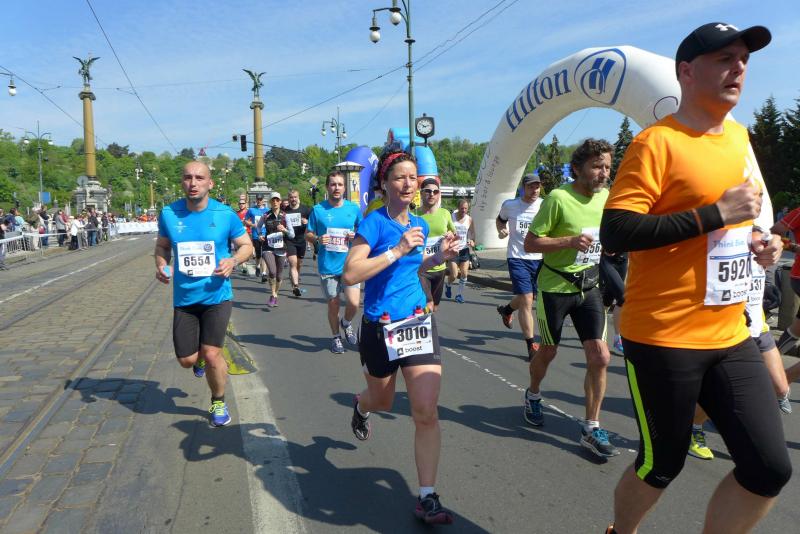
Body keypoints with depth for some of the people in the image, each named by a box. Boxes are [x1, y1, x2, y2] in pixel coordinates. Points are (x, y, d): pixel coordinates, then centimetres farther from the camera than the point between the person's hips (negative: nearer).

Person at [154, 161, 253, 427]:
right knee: (186, 360, 6)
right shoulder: (169, 214, -3)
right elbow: (162, 245, 12)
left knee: (211, 354, -9)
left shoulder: (225, 214, -9)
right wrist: (161, 265, -9)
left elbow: (246, 245, 1)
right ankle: (200, 357, 46)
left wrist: (233, 260, -19)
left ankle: (218, 402, 20)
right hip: (184, 298, 3)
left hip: (216, 296, -2)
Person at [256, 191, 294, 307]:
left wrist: (284, 230, -22)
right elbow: (258, 226, 21)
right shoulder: (265, 216, -2)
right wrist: (260, 235, 5)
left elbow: (292, 235, -4)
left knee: (279, 275, 11)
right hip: (268, 248, -1)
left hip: (280, 249, 1)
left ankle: (275, 295, 34)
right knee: (272, 272, -21)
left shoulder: (284, 216, -4)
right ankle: (273, 296, -2)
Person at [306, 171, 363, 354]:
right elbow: (308, 235, 6)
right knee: (333, 304, 9)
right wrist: (318, 239, -15)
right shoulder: (318, 209, -1)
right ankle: (336, 337, 32)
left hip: (349, 265, 0)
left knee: (353, 303, -12)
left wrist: (356, 236, -8)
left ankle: (346, 323, 22)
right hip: (327, 266, 0)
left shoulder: (354, 208, 3)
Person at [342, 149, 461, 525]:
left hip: (418, 320, 4)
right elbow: (350, 274, -23)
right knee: (382, 401, 21)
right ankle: (360, 406, 60)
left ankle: (427, 498, 6)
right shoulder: (374, 222, -13)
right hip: (379, 326, -3)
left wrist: (438, 257, 4)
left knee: (426, 412, -6)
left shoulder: (420, 225, 6)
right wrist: (397, 250, -26)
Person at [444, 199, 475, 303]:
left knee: (464, 273, -2)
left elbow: (472, 233, 8)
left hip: (464, 249, 3)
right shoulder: (451, 217, -7)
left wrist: (472, 241, -12)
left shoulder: (469, 219, 2)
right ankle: (448, 285, 29)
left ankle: (459, 294, 15)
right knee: (454, 275, -5)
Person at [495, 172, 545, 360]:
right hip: (517, 258, -3)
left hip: (539, 258, 3)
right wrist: (501, 230, -3)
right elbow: (500, 219, 17)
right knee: (526, 300, -10)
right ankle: (531, 345, -2)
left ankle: (507, 309, 53)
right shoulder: (510, 205, -3)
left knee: (527, 298, 17)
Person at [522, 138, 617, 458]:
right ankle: (533, 396, 44)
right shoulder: (558, 198, -17)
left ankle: (591, 429, 8)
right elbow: (530, 243, -16)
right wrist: (569, 241, -27)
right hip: (555, 287, -4)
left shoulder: (606, 197, 3)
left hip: (589, 287, 5)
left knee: (600, 356, -5)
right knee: (548, 351, 14)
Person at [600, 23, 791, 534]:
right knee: (662, 466, 9)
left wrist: (758, 241, 7)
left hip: (730, 335, 7)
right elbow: (615, 233, -23)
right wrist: (716, 214, -21)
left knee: (770, 468, 5)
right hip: (664, 338, -7)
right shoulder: (658, 142, -13)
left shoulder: (739, 137, 12)